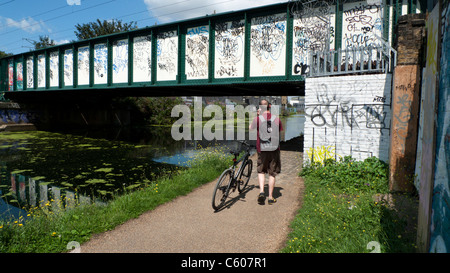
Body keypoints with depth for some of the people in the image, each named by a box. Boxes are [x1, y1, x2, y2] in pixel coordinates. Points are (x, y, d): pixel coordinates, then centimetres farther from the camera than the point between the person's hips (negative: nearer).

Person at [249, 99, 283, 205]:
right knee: (272, 174, 9)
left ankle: (261, 191, 0)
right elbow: (280, 131, 12)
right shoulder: (276, 119, -1)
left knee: (261, 171, 17)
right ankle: (271, 197, 15)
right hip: (275, 149, 1)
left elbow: (251, 128, 10)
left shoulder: (258, 119, -7)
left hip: (262, 150, -1)